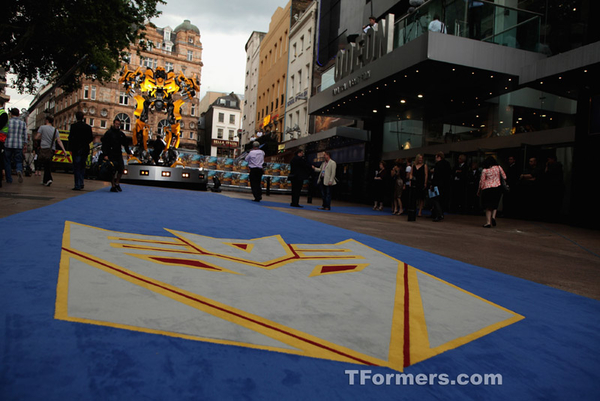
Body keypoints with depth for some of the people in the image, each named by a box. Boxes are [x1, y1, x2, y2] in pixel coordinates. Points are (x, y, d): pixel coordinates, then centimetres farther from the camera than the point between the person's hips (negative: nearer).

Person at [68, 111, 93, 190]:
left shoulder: (74, 126, -6)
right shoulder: (88, 127, 3)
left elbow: (70, 138, -8)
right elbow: (91, 138, 5)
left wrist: (70, 149, 1)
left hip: (76, 149, -4)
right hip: (85, 150, 4)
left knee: (76, 167, -1)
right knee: (82, 167, 15)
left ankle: (77, 185, -4)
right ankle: (81, 184, 15)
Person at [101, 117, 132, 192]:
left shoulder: (121, 134, 13)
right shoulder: (108, 133, -4)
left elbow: (125, 144, 21)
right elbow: (104, 144, -8)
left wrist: (128, 152, 12)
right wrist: (105, 155, -16)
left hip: (119, 154, 6)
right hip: (111, 155, -6)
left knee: (121, 169, 2)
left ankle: (117, 183, 18)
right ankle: (113, 186, 4)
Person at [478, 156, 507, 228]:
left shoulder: (485, 170, -1)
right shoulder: (498, 167, 3)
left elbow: (482, 181, 2)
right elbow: (504, 177, 6)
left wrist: (479, 190, 12)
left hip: (487, 188, -1)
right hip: (497, 187, 1)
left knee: (488, 206, 6)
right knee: (495, 204, 17)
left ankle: (488, 222, 2)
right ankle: (493, 217, -7)